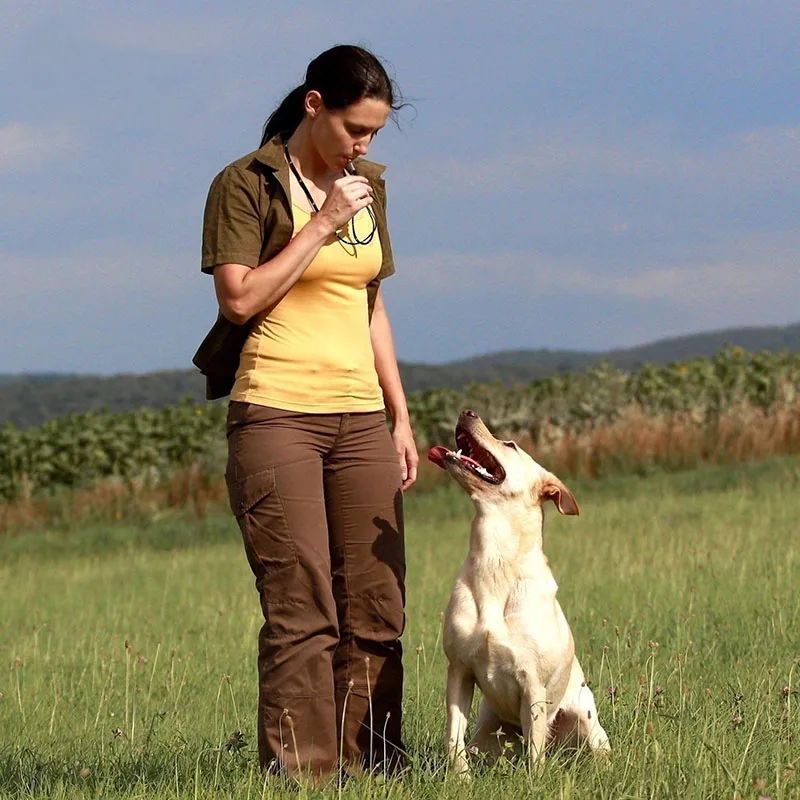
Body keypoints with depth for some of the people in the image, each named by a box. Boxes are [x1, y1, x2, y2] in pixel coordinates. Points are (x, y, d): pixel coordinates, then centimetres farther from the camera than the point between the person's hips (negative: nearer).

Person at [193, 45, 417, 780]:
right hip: (276, 412, -6)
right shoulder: (247, 185, -3)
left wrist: (400, 417, 15)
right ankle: (300, 771, -8)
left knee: (376, 606, 1)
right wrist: (320, 228, -11)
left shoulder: (367, 187, 15)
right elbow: (239, 298, -12)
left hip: (359, 416, 6)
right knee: (301, 607, -10)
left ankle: (368, 763, 5)